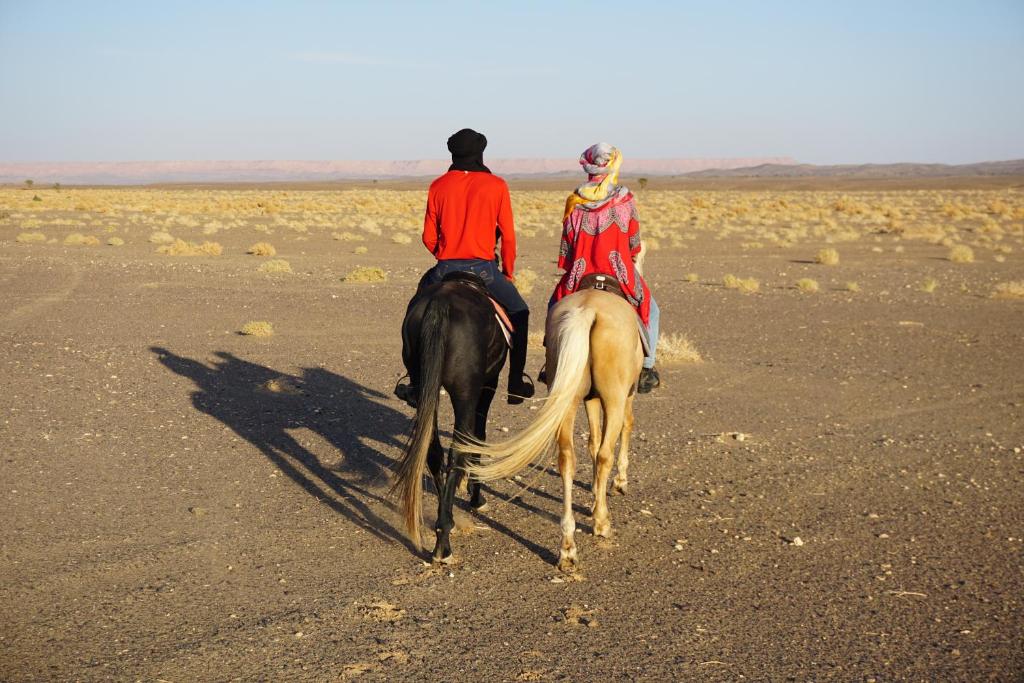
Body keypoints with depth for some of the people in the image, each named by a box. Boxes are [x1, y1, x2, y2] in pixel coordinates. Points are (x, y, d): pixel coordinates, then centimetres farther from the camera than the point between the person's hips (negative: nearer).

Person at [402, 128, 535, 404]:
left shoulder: (438, 186, 5)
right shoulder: (496, 185, 0)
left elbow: (429, 238, 6)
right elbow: (508, 235, 1)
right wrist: (508, 272, 14)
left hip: (445, 269, 2)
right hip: (482, 268, -2)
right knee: (519, 313, 18)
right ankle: (517, 382, 14)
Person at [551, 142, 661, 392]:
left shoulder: (575, 202, 0)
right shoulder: (625, 199, -4)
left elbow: (567, 242, 4)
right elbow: (634, 243, 4)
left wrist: (570, 268, 17)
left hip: (580, 274, 2)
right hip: (619, 271, -2)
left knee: (555, 306, 28)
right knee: (651, 310, 20)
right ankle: (646, 368, 13)